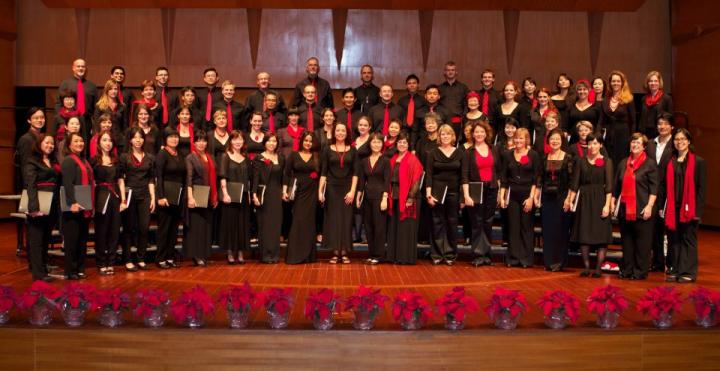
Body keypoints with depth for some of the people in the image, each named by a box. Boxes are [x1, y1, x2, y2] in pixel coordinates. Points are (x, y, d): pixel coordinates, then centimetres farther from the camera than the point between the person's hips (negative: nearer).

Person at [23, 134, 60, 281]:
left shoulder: (54, 163, 17)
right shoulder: (32, 162, -3)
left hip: (52, 207, 7)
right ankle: (38, 273, -2)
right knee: (36, 239, -3)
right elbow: (30, 186, -13)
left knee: (46, 239, 12)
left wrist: (59, 206, 5)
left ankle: (43, 267, 20)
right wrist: (34, 207, -23)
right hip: (39, 206, -6)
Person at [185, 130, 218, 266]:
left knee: (207, 226, 7)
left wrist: (215, 197, 13)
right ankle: (196, 256, 0)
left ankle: (204, 255, 14)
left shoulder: (209, 158, 14)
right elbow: (189, 179, -11)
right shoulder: (190, 158, -4)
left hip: (208, 197, 6)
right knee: (196, 225, -4)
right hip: (196, 196, -6)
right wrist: (190, 197, -19)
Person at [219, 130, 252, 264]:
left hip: (243, 196, 4)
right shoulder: (225, 156, -2)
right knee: (230, 222, -1)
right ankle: (230, 254, 6)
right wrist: (225, 194, -17)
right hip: (230, 195, -4)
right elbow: (222, 177, -8)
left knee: (243, 223, 5)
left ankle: (240, 253, 12)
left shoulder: (246, 158, 11)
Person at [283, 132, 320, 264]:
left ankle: (308, 255, 9)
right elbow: (287, 173, 2)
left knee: (309, 222, 2)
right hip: (297, 192, -2)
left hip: (311, 192, 2)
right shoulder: (293, 155, 4)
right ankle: (295, 255, 0)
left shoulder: (316, 157, 9)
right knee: (297, 221, -5)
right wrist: (285, 190, -7)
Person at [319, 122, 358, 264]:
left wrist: (352, 191, -8)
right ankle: (335, 252, 6)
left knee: (346, 219, 2)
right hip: (332, 188, 0)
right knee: (333, 219, 1)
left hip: (347, 188, 0)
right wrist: (320, 191, -5)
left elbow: (355, 173, 2)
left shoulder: (352, 150, 5)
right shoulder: (327, 150, 3)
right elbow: (323, 172, 2)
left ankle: (344, 252, 8)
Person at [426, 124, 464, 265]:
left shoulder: (459, 153, 5)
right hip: (437, 191, -1)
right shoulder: (433, 153, 3)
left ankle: (450, 254, 12)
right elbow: (428, 174, 0)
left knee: (452, 223, 5)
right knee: (438, 223, 1)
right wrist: (428, 194, -9)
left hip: (454, 192, 1)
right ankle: (437, 254, 7)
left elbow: (463, 175, 4)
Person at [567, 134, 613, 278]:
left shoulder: (606, 161, 2)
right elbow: (575, 183, 6)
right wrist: (570, 200, -3)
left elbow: (609, 185, -4)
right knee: (583, 233, 1)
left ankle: (598, 268, 2)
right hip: (584, 200, 2)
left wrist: (607, 205, -12)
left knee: (601, 234, -2)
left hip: (600, 199, -2)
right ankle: (586, 267, 8)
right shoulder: (581, 161, 8)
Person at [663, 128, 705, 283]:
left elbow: (701, 187, -4)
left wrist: (698, 210, -10)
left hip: (689, 207, -3)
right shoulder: (670, 162, 9)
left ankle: (688, 272, 7)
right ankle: (675, 270, 15)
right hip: (672, 207, 3)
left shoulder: (698, 161, 0)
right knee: (674, 240, 7)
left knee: (688, 239, 3)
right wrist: (663, 206, 1)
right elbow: (666, 186, 9)